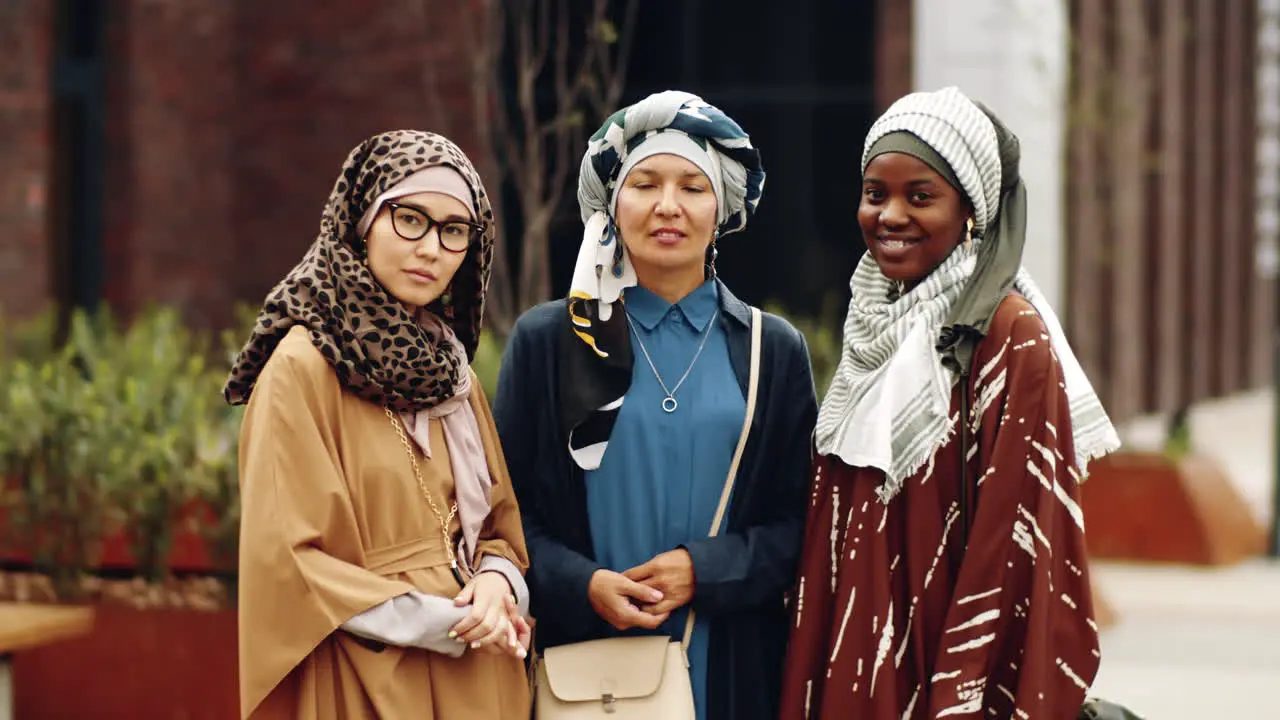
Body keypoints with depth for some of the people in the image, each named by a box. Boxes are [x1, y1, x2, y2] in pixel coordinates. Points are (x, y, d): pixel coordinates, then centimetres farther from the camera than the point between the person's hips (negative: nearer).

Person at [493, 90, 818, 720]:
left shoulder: (775, 352, 5)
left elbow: (801, 522, 3)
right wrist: (582, 584, -15)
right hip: (583, 661, -1)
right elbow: (505, 508, 2)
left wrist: (705, 570, -13)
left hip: (730, 667, 1)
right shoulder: (545, 342, 3)